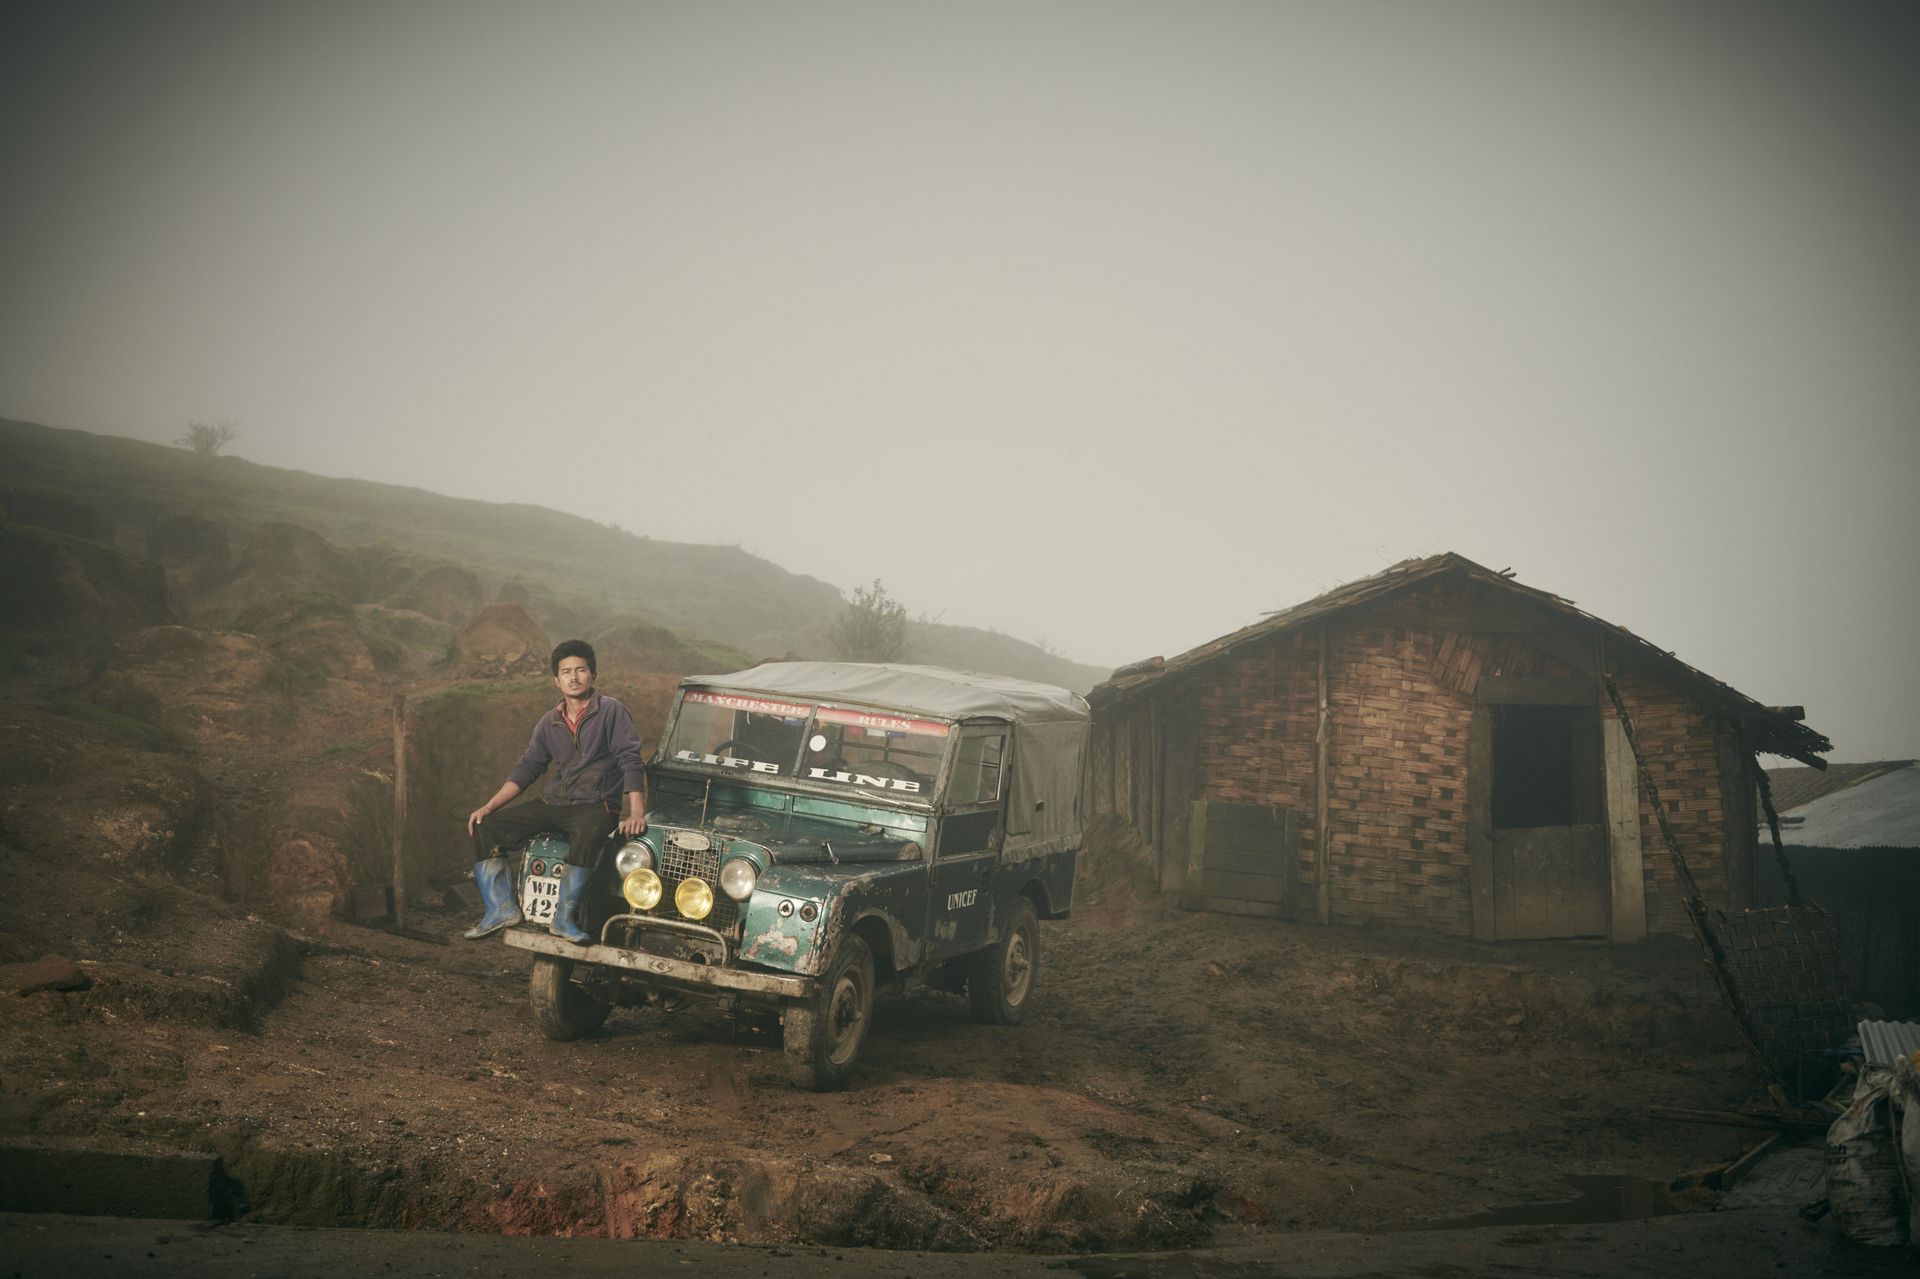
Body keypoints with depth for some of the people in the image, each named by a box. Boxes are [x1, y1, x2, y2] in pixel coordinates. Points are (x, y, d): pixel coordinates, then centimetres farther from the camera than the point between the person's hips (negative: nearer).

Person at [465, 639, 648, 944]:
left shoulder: (611, 712, -4)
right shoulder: (549, 722, 12)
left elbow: (631, 762, -11)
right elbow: (527, 768, 15)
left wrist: (636, 813, -24)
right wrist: (489, 807, 4)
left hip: (596, 806, -6)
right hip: (552, 804, 6)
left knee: (588, 834, -41)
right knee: (486, 828, -7)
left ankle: (565, 917, -29)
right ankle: (501, 909, -6)